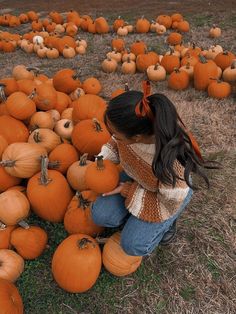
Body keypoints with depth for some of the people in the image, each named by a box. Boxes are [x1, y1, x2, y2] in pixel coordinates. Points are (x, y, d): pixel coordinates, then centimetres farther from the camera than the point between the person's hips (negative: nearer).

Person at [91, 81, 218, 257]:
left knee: (133, 245, -12)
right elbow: (116, 144, -3)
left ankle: (167, 222, 15)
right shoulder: (131, 129, -29)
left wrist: (128, 191, -22)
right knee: (100, 215, -8)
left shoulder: (172, 161, -44)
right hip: (135, 177, 5)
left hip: (165, 198, -4)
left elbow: (169, 203, -26)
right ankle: (135, 219, 18)